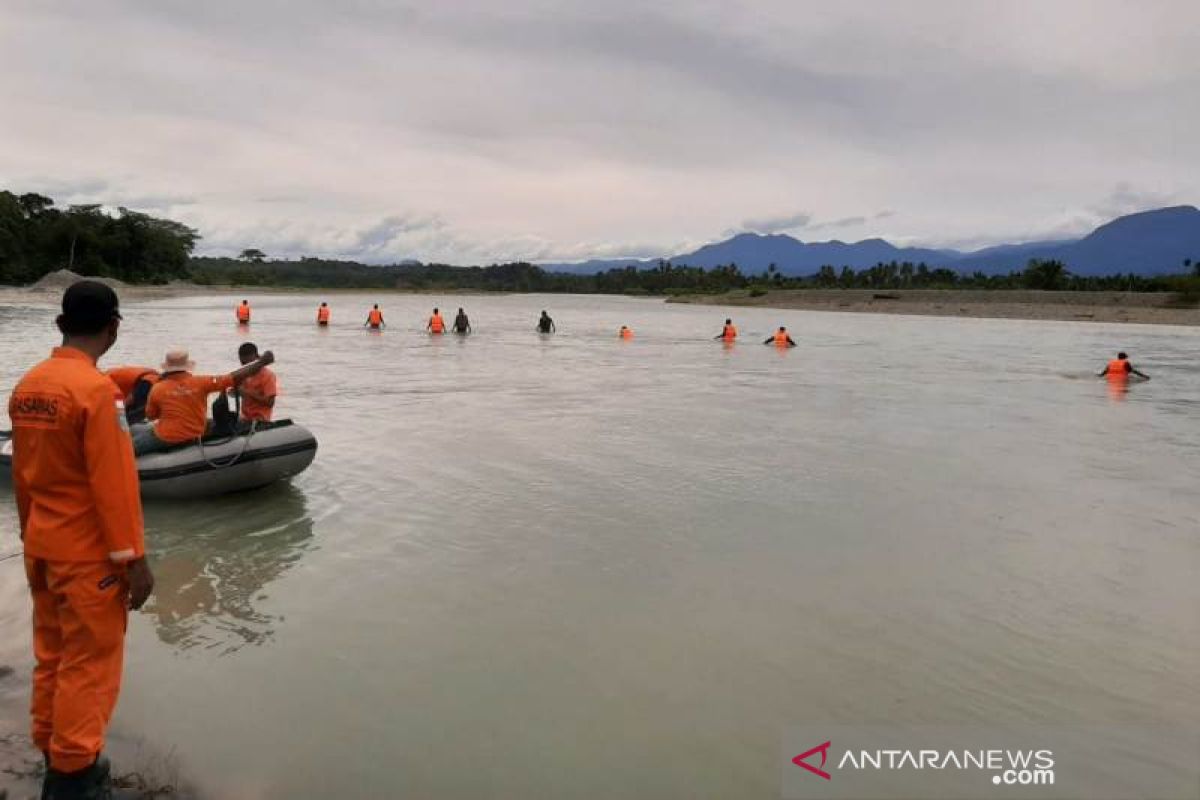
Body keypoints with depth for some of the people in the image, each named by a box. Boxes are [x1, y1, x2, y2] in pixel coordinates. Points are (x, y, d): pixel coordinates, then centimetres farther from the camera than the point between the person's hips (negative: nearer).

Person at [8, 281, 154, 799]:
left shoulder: (27, 386, 3)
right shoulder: (96, 389, -21)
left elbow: (21, 474, 11)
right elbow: (114, 483, -21)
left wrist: (31, 534, 22)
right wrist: (133, 558, -16)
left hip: (41, 546, 8)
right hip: (87, 553, -8)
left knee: (51, 656, 18)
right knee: (89, 665, 5)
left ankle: (51, 757, 32)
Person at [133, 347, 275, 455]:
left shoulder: (157, 389, -12)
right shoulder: (200, 382, -12)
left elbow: (150, 416, 4)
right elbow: (234, 378, -14)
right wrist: (262, 362, -11)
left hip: (165, 438, -4)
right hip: (194, 437, 4)